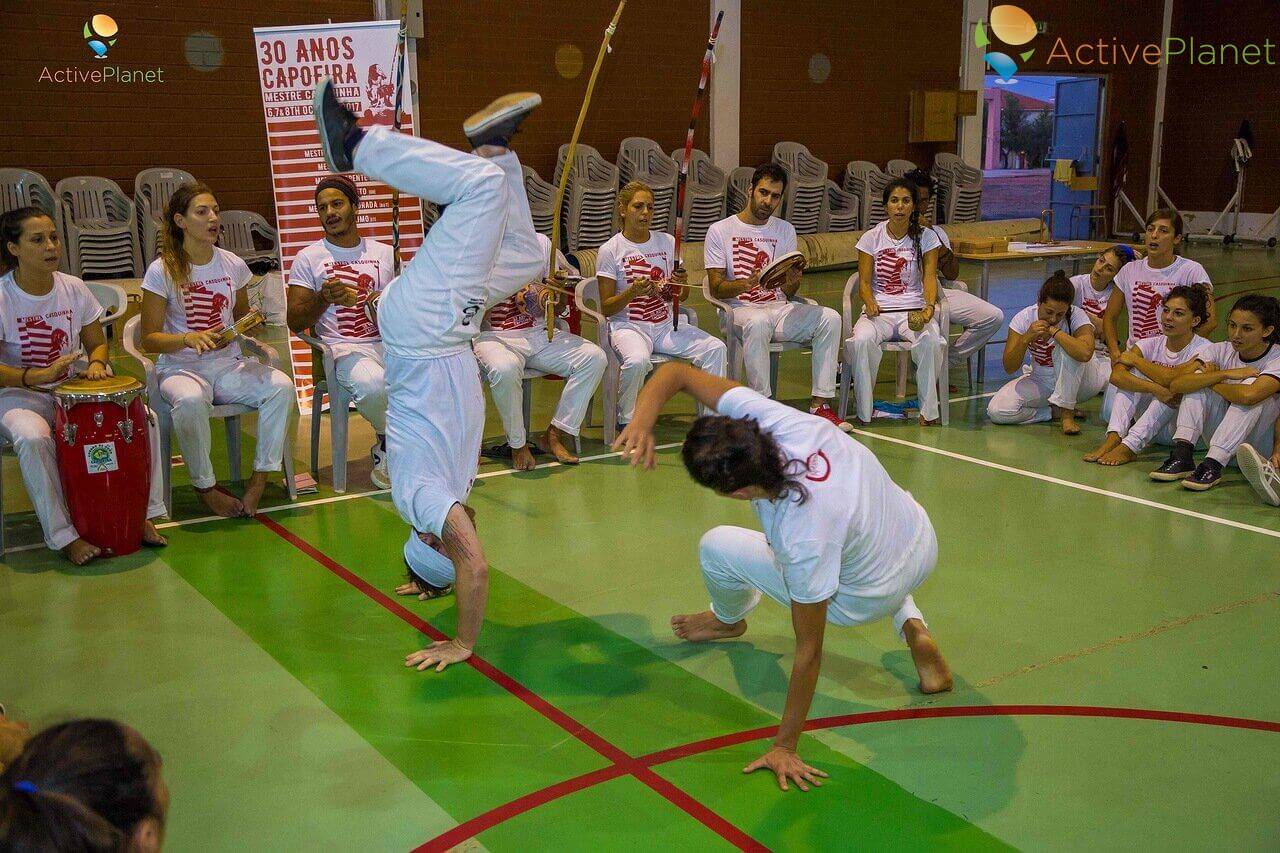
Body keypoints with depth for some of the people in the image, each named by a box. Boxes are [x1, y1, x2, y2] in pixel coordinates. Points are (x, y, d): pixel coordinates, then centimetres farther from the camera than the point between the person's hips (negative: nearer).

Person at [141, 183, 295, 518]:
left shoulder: (232, 265, 6)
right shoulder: (162, 271, -6)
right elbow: (149, 338, -5)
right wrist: (188, 338, -25)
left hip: (230, 364, 4)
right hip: (181, 368, -4)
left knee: (281, 386, -25)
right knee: (191, 400, -39)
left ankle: (260, 477, -14)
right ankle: (205, 487, -16)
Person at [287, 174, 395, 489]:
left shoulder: (385, 253, 18)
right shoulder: (308, 258, 8)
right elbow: (295, 323, 3)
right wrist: (325, 299, -15)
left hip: (386, 342, 3)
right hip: (342, 348, -3)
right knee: (373, 385, -38)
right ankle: (386, 438, -2)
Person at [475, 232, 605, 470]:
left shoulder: (539, 242, 8)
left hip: (538, 333, 5)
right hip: (494, 336, -5)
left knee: (594, 357, -16)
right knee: (505, 370, -38)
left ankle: (553, 436, -7)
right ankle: (517, 444, -13)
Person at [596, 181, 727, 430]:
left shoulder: (667, 242, 10)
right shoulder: (610, 250, -3)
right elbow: (606, 308, -5)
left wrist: (681, 284, -7)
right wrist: (633, 292, -22)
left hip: (665, 324, 5)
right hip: (628, 325, -5)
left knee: (716, 348, -17)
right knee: (637, 361, -37)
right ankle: (626, 421, -12)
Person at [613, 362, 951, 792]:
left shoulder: (804, 538, -41)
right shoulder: (764, 417, -28)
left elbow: (809, 652, -30)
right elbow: (676, 371, -22)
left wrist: (784, 747, -20)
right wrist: (643, 419, -42)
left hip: (869, 602, -6)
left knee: (716, 548, 1)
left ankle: (729, 620, 38)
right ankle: (912, 625, 20)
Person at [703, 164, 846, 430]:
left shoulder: (785, 231, 14)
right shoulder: (720, 231, 3)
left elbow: (789, 293, 9)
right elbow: (716, 288, -5)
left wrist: (792, 280, -16)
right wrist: (749, 282, -24)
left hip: (780, 308, 4)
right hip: (740, 309, -4)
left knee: (830, 318, -21)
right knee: (758, 323, -40)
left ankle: (820, 404, -20)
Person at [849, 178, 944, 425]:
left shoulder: (927, 237, 6)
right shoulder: (871, 238, 7)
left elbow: (930, 277, -4)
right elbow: (864, 281, 1)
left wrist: (929, 306, -24)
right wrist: (870, 302, -22)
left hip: (914, 309, 0)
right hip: (879, 311, 0)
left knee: (930, 340, -35)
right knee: (862, 340, -35)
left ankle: (928, 410, -16)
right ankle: (864, 411, -17)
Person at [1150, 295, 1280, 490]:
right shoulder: (1221, 351, -5)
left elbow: (1248, 396, -39)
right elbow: (1175, 385, -21)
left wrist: (1213, 383, -20)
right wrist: (1225, 374, -28)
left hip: (1261, 443, -4)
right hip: (1220, 440, 4)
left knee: (1251, 384, -28)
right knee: (1200, 377, -15)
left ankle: (1212, 466, -35)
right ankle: (1182, 456, -29)